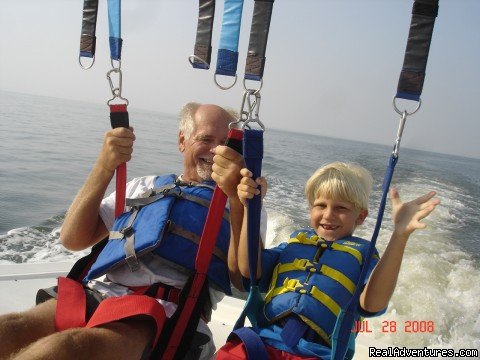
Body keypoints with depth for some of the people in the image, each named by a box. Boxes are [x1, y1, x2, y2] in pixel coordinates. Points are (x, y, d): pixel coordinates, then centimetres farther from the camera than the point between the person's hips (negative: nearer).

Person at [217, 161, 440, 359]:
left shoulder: (362, 251, 13)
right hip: (263, 340, 2)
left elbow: (373, 303, -7)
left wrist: (400, 235, -15)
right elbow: (248, 269, 7)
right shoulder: (296, 241, 20)